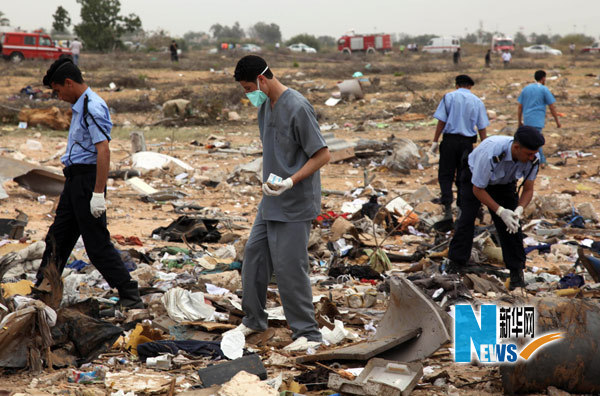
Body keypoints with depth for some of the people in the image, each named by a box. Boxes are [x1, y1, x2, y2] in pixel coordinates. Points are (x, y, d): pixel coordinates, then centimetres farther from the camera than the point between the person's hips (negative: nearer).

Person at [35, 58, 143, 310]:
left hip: (87, 179, -10)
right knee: (58, 238, 15)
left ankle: (131, 298, -3)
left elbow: (104, 150, -24)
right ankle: (42, 292, 24)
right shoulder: (80, 106, 16)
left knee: (97, 245, -7)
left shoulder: (93, 107, -17)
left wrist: (98, 194, -27)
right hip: (74, 180, 10)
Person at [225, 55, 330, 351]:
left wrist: (291, 182, -28)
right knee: (254, 255, 14)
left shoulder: (297, 108, -19)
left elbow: (323, 155, -19)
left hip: (295, 206, -9)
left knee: (289, 267, -6)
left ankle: (307, 332, 6)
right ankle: (254, 319, 30)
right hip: (269, 203, 9)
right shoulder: (265, 106, 9)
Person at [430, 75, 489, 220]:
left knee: (445, 175, 2)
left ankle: (447, 206, -14)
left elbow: (441, 121, -5)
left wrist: (435, 141, -1)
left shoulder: (449, 97, 1)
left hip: (450, 139, -2)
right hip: (467, 142, 2)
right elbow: (482, 128, 6)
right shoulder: (477, 102, 8)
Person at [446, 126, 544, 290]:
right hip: (474, 179, -3)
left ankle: (516, 271, 0)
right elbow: (477, 189, -30)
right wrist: (500, 211, -38)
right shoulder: (491, 153, -43)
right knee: (467, 218, -15)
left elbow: (528, 189, -13)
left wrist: (519, 210, -34)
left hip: (504, 183, 3)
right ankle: (456, 264, -5)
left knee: (512, 224, -8)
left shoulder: (533, 158, -28)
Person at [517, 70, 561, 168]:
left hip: (527, 121, 5)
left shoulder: (526, 89, 12)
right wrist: (557, 121, 6)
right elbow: (552, 107, -2)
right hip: (538, 120, -5)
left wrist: (520, 121, 19)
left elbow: (520, 107, 12)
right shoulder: (544, 89, -3)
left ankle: (542, 161, 21)